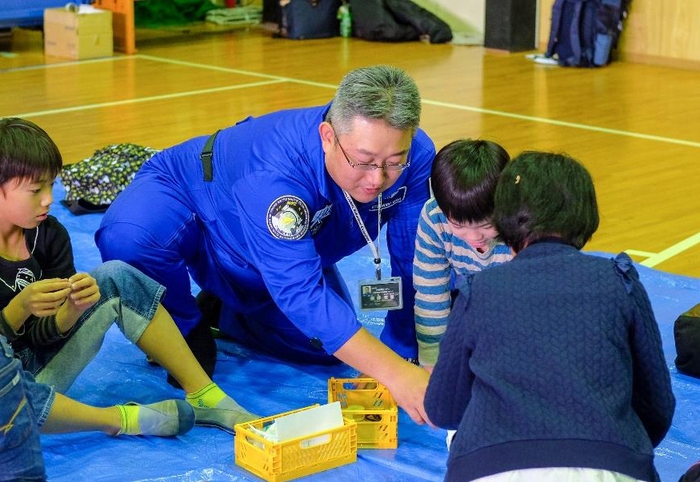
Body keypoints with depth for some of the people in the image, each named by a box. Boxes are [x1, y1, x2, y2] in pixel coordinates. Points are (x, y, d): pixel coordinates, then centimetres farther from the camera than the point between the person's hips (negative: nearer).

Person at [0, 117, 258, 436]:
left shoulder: (49, 234, -3)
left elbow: (44, 334, -6)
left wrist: (73, 308, -27)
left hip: (39, 367, 5)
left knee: (116, 278, -9)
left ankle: (205, 397, -8)